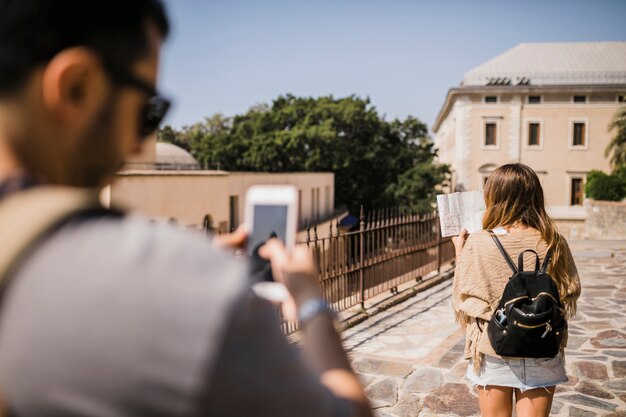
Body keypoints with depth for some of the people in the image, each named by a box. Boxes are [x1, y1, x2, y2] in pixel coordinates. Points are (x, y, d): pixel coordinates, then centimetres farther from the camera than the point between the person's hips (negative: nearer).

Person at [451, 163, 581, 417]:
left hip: (493, 354, -1)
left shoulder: (477, 244, -16)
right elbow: (569, 297, 3)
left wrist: (460, 253, 3)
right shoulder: (554, 244, -9)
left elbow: (463, 302, -6)